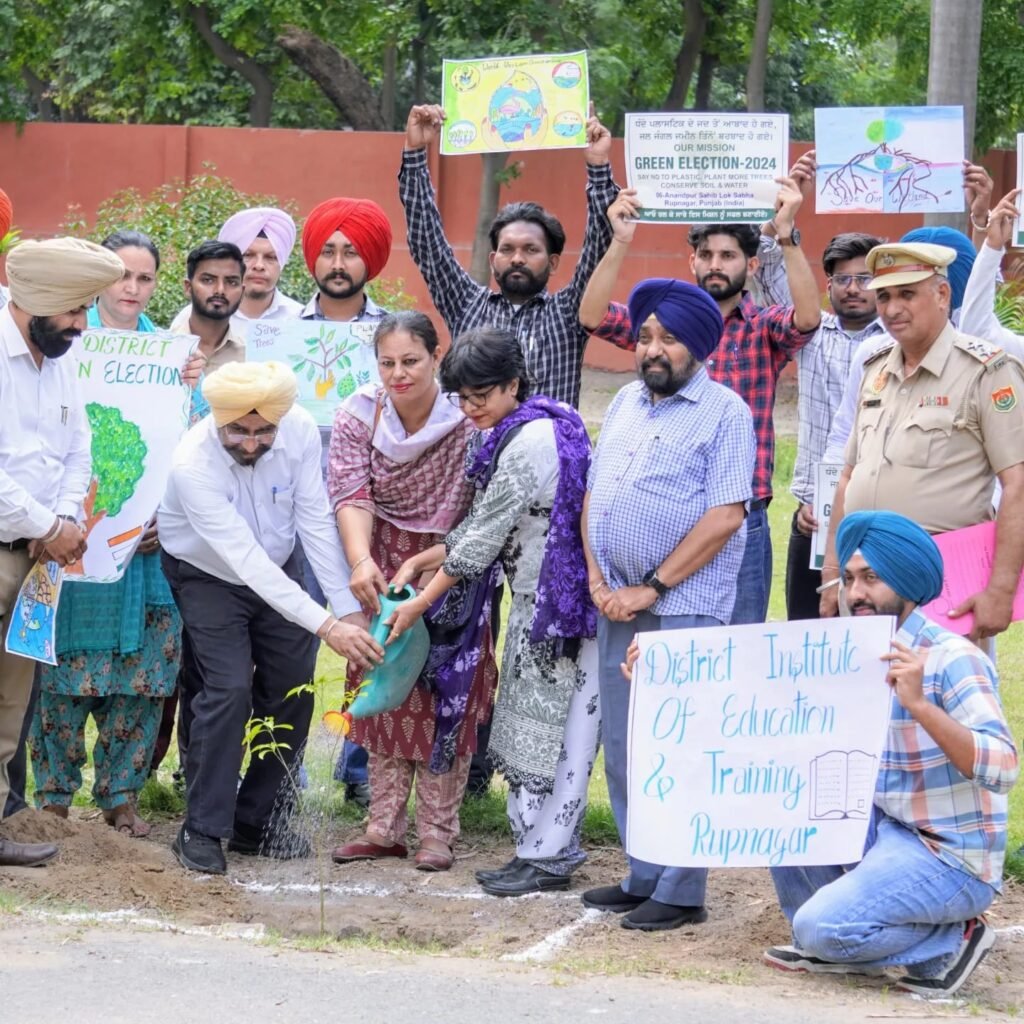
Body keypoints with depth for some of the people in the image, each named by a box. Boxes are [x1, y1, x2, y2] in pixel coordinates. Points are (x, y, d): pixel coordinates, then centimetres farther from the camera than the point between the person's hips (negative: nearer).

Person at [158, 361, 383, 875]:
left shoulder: (300, 431, -25)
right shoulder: (193, 465, -36)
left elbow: (315, 521, -19)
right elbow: (246, 560, -40)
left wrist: (349, 609, -26)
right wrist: (326, 627, -45)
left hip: (275, 571, 5)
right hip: (209, 577, -5)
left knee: (292, 693, 3)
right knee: (229, 690, -19)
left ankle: (258, 823, 19)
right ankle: (201, 829, -7)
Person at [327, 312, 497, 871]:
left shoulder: (467, 418, -20)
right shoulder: (358, 415, -10)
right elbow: (350, 494, -19)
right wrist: (362, 561, -35)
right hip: (383, 564, 3)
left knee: (445, 695, -3)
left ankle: (438, 831, 5)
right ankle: (385, 828, 12)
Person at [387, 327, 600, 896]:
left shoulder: (529, 443, -18)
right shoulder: (518, 433, 12)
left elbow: (484, 535, -15)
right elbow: (486, 525, 17)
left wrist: (420, 603, -9)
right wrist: (424, 560, 9)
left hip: (555, 600, -10)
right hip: (537, 599, 10)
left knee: (546, 728, -4)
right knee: (533, 725, 12)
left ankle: (547, 857, 2)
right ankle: (546, 846, 17)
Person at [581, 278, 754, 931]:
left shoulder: (724, 412, -5)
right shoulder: (626, 405, 16)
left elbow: (725, 517, -12)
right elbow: (593, 496, 16)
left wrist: (650, 589, -12)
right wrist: (599, 581, 2)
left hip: (685, 607, -7)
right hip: (618, 603, 7)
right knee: (624, 749, 9)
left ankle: (681, 893, -1)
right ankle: (644, 878, 18)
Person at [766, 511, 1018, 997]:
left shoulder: (952, 658, -16)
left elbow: (1002, 768, -28)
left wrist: (919, 704, -38)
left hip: (950, 861, -8)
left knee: (821, 926, -24)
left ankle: (950, 941, 0)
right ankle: (831, 947, 6)